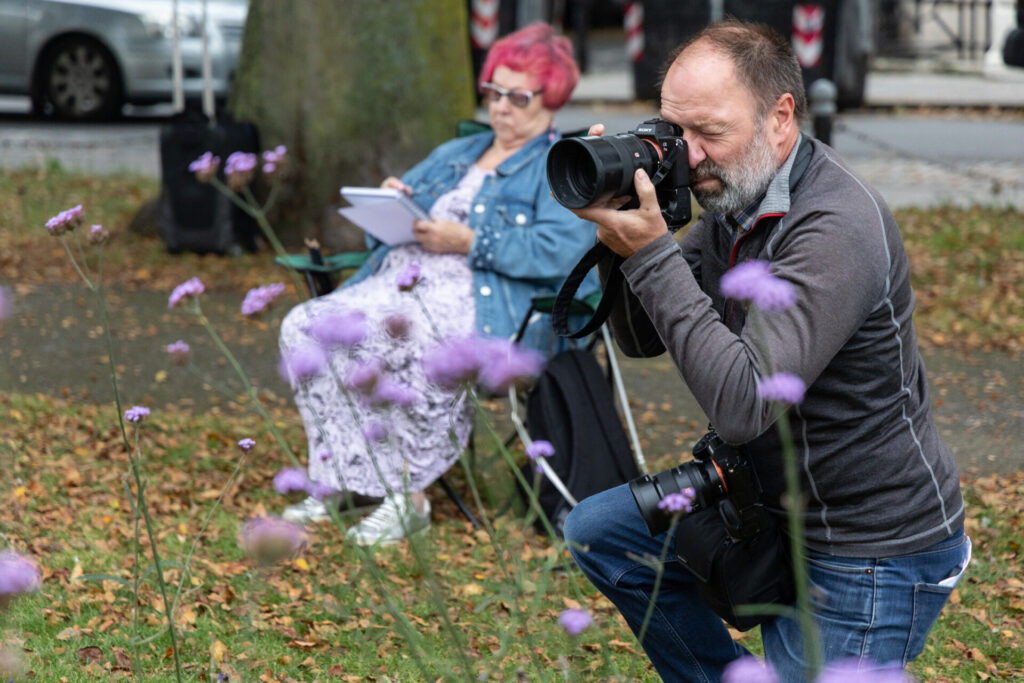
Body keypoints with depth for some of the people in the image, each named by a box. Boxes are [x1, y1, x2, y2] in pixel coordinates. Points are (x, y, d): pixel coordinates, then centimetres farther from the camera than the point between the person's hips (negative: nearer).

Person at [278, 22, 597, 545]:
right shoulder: (455, 155, 29)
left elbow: (558, 251, -12)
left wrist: (466, 242, -15)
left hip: (482, 305, -7)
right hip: (397, 284, 7)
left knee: (397, 334, -37)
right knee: (305, 325, -19)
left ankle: (407, 495, -25)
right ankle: (339, 479, -15)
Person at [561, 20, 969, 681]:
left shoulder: (837, 228, -28)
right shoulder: (734, 199, 0)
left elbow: (743, 405, -35)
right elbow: (640, 339, 5)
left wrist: (651, 252, -32)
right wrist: (619, 231, -13)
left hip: (875, 555, -9)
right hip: (773, 502, 9)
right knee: (598, 530, 10)